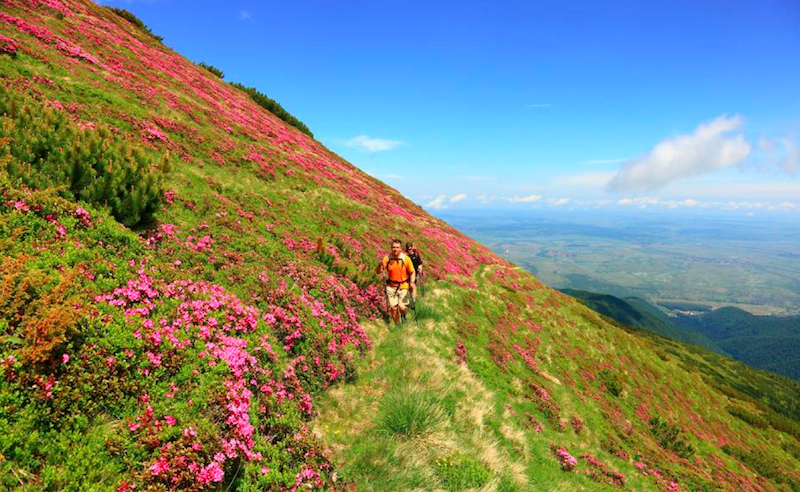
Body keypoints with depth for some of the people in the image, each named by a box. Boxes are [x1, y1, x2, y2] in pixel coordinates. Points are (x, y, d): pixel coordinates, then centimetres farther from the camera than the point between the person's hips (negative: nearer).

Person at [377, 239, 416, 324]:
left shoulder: (406, 258, -13)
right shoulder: (387, 258, -9)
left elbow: (412, 272, -4)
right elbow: (379, 271, -8)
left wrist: (412, 282, -20)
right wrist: (381, 265, -29)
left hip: (403, 286, -1)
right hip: (391, 286, 1)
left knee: (402, 308, -4)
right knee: (393, 308, 2)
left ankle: (403, 316, 33)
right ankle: (397, 325, 26)